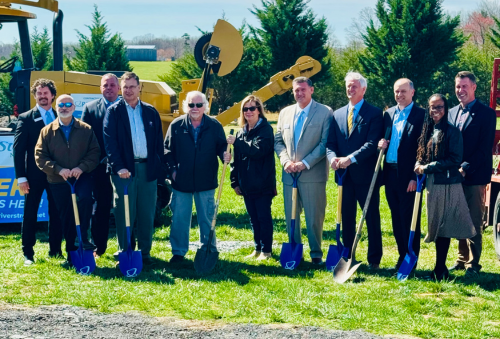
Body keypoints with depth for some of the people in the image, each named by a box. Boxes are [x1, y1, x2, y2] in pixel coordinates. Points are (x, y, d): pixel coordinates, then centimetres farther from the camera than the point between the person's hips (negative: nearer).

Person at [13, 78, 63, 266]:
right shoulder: (26, 118, 0)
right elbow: (18, 149, -3)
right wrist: (21, 177, -9)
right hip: (35, 174, -2)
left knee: (57, 213, 7)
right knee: (30, 214, 2)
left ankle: (55, 250, 18)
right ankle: (28, 253, 9)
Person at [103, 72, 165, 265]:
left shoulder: (151, 112, 12)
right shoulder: (113, 111, 3)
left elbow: (159, 143, 12)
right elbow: (109, 142, -6)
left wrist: (160, 168, 4)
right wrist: (118, 167, -16)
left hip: (148, 168, 3)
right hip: (124, 169, -3)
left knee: (147, 214, 5)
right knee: (124, 214, -1)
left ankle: (145, 252, 14)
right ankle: (124, 253, 7)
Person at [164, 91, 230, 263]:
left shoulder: (214, 126, -1)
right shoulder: (176, 125, 0)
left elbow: (221, 146, 3)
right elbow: (168, 150, 6)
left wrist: (225, 155, -19)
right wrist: (172, 169, -2)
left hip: (206, 182, 0)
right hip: (181, 181, 0)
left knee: (207, 218, 8)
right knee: (179, 218, 5)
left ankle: (209, 251, 20)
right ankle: (178, 252, 16)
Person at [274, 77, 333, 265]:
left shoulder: (325, 112, -2)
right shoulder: (285, 113, 13)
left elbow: (325, 143, -8)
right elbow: (278, 141, 14)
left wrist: (305, 163, -14)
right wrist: (286, 161, -4)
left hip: (313, 174, -4)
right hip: (289, 174, 5)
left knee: (314, 217, -1)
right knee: (290, 216, 8)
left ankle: (316, 254, 9)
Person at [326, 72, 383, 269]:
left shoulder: (374, 114, -3)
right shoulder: (337, 114, 13)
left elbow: (372, 143, -14)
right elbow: (331, 143, 8)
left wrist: (351, 159, -24)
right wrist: (333, 157, -14)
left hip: (366, 174, -5)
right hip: (345, 175, 5)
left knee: (372, 218, 2)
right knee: (346, 217, 9)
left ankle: (374, 260, 8)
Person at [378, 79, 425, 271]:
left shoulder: (421, 115, -6)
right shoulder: (388, 114, 13)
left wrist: (415, 176, -15)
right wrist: (381, 144, -4)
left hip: (408, 175, -6)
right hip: (390, 173, 6)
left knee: (409, 219, -2)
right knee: (396, 218, 11)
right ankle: (402, 257, 19)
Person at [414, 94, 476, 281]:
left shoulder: (452, 131, -8)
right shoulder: (428, 131, 12)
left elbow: (455, 160, -14)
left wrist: (427, 167, -14)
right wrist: (419, 165, -3)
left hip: (447, 184, -7)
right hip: (431, 183, 7)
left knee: (442, 226, -5)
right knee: (436, 225, 10)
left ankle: (440, 269, -1)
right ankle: (440, 269, 16)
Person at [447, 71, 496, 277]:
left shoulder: (486, 114, -5)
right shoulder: (452, 113, 14)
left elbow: (485, 148, -12)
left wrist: (465, 168, -18)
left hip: (475, 176, -6)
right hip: (455, 176, 6)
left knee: (474, 222, -4)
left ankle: (473, 264, 1)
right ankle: (462, 259, 19)